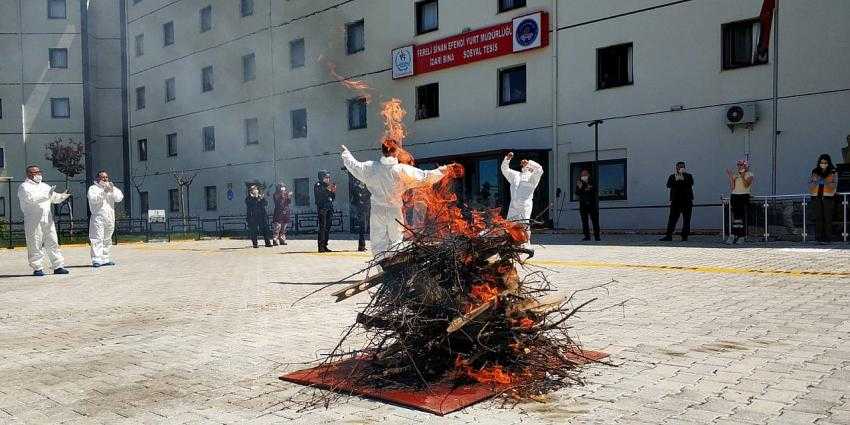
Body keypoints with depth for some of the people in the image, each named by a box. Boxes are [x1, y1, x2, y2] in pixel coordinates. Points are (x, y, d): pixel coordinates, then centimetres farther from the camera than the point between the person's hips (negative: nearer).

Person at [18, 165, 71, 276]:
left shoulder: (44, 186, 21)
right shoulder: (24, 187, -1)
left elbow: (55, 198, 21)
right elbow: (31, 198, -18)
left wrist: (63, 196, 0)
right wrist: (47, 195, -23)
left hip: (48, 220, 6)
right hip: (33, 221, -6)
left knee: (53, 243, 5)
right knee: (35, 245, -3)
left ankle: (58, 266, 8)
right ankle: (37, 268, 3)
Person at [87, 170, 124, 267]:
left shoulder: (112, 187, 18)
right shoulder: (93, 188, 3)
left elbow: (119, 198, 5)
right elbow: (93, 199, -14)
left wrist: (112, 190, -9)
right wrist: (103, 191, -19)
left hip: (110, 218, 5)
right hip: (98, 217, -5)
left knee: (107, 239, 9)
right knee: (97, 239, -12)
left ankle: (105, 259, 15)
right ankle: (96, 260, -16)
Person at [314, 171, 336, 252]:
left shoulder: (328, 185, 19)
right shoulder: (318, 185, -1)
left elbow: (333, 198, 20)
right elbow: (319, 196, -15)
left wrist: (333, 191, 2)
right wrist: (327, 190, -16)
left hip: (329, 209, 7)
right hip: (322, 208, -7)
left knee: (328, 227, 6)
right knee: (322, 228, -11)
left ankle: (325, 246, 11)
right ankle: (321, 247, -12)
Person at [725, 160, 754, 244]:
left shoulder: (749, 175, 3)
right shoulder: (735, 174, 13)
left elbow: (746, 185, -14)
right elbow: (732, 188, 5)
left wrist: (742, 176, -17)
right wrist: (731, 177, -1)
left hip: (744, 196, -3)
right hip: (734, 196, 3)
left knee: (742, 215, -3)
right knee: (735, 215, -1)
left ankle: (742, 236, 2)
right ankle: (734, 235, -3)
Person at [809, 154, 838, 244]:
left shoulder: (833, 173, 4)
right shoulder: (815, 172, 11)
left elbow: (834, 185, -4)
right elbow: (810, 185, 9)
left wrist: (825, 182, -21)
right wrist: (815, 181, -12)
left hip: (828, 197, -2)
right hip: (816, 197, 2)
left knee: (828, 218, -6)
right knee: (818, 218, -1)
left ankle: (828, 238, -3)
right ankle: (820, 238, 2)